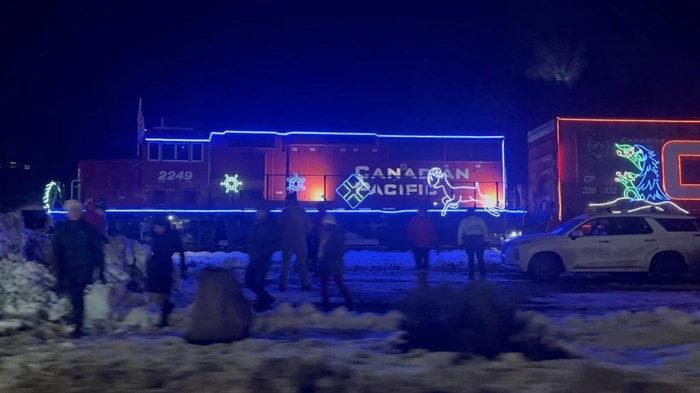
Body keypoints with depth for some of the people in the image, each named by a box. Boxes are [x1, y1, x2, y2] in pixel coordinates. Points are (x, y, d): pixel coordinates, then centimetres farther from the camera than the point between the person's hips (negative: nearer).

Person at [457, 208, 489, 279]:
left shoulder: (463, 222, 6)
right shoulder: (480, 220, 6)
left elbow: (460, 233, 5)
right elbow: (485, 231, 4)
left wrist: (460, 243, 7)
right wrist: (486, 241, 5)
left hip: (469, 241, 0)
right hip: (479, 240, 0)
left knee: (470, 258, 6)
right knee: (480, 258, 7)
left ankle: (471, 275, 1)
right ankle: (483, 274, 3)